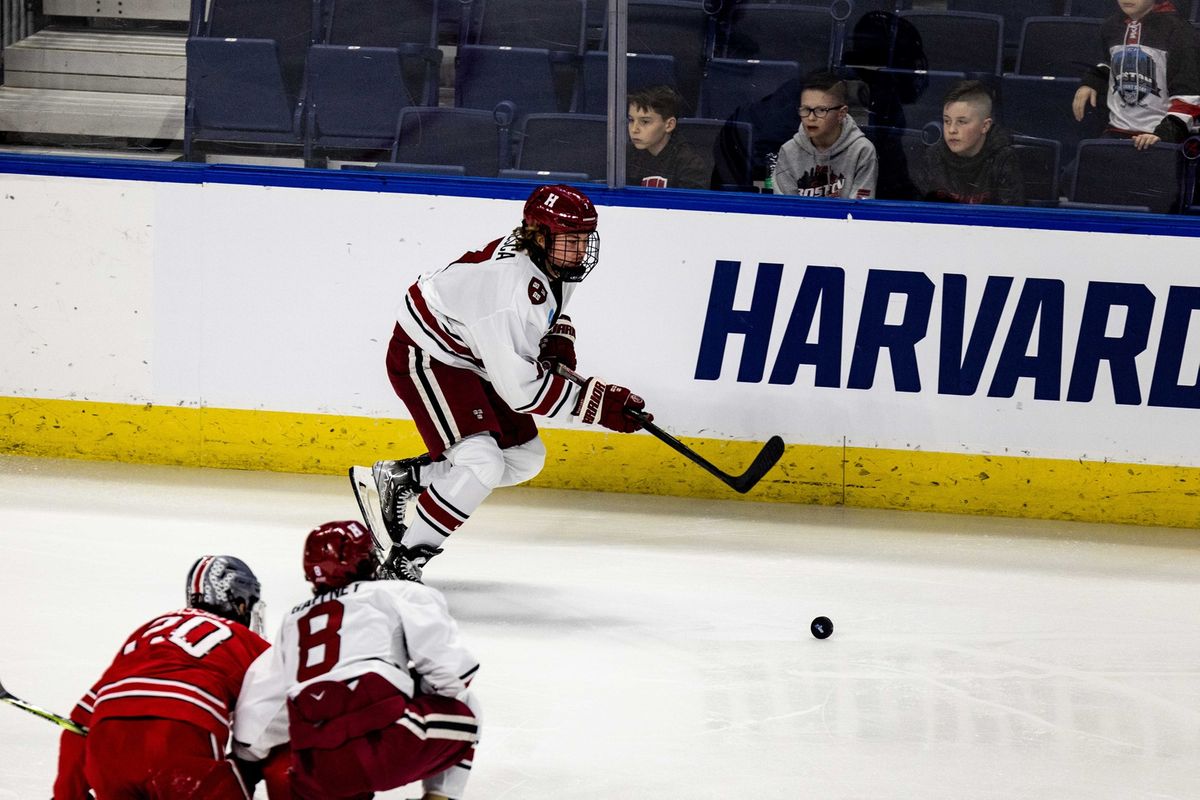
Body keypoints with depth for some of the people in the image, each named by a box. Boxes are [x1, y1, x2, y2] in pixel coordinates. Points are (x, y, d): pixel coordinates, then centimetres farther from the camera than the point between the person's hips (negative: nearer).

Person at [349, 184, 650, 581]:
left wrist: (558, 340, 0)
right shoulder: (512, 286, -35)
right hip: (424, 356, -10)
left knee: (525, 457, 12)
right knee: (481, 464, -24)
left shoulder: (554, 263, -6)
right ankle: (403, 561, -14)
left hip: (470, 357, 10)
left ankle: (398, 478, 20)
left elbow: (548, 304, 21)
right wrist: (596, 402, -32)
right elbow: (520, 387, -33)